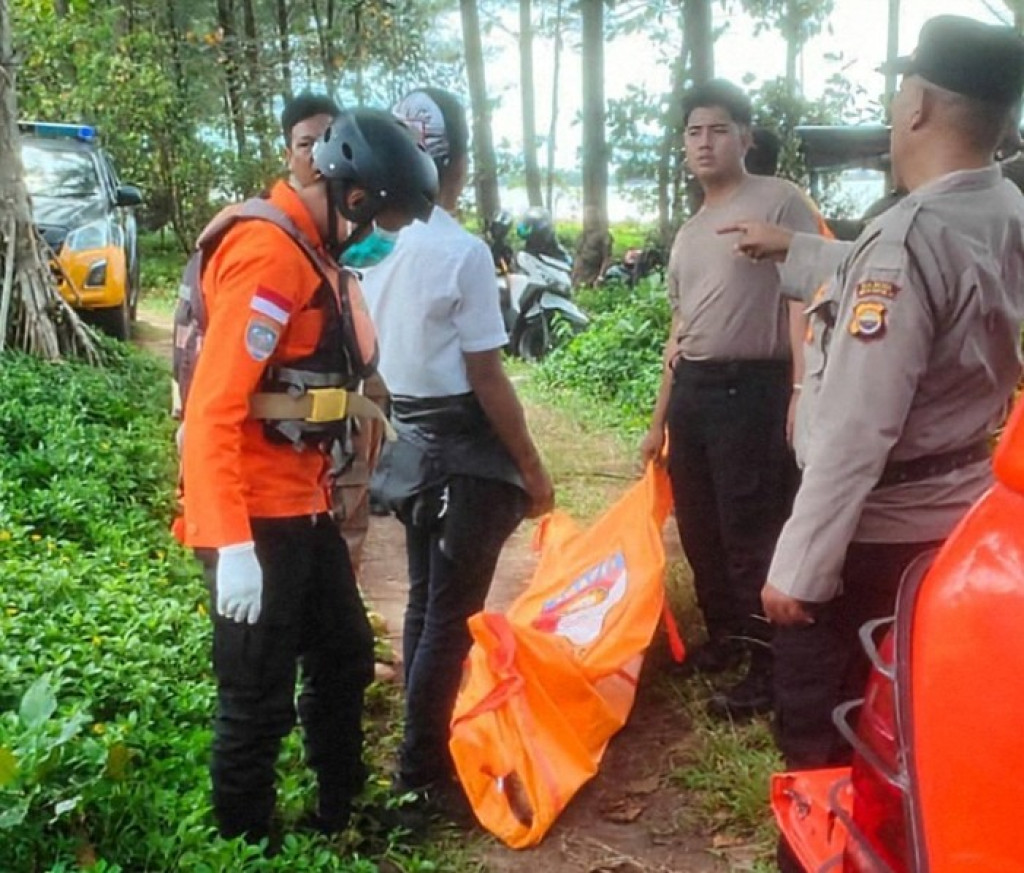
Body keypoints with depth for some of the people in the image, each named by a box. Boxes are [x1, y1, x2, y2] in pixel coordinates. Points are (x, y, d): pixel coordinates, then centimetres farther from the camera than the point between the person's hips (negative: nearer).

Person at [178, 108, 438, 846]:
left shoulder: (312, 251, 11)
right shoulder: (268, 255, -19)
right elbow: (212, 409, -24)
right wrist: (231, 545, -28)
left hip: (304, 507, 10)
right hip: (256, 520, -10)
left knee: (345, 656, 20)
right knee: (259, 701, 3)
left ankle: (341, 815, 38)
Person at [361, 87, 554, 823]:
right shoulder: (463, 251, -18)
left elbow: (375, 357, 10)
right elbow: (487, 378, -17)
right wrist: (532, 466, -8)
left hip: (411, 443, 8)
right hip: (463, 450, -8)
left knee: (424, 602, 18)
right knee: (451, 616, 1)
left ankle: (423, 750, 31)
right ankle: (424, 777, 11)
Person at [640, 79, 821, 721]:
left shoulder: (780, 201, -4)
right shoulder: (688, 232, 19)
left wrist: (802, 394, -21)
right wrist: (660, 420, 22)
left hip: (752, 388, -8)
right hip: (691, 389, 8)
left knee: (752, 536, -4)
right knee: (699, 530, 15)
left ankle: (770, 667, 9)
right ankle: (725, 634, 33)